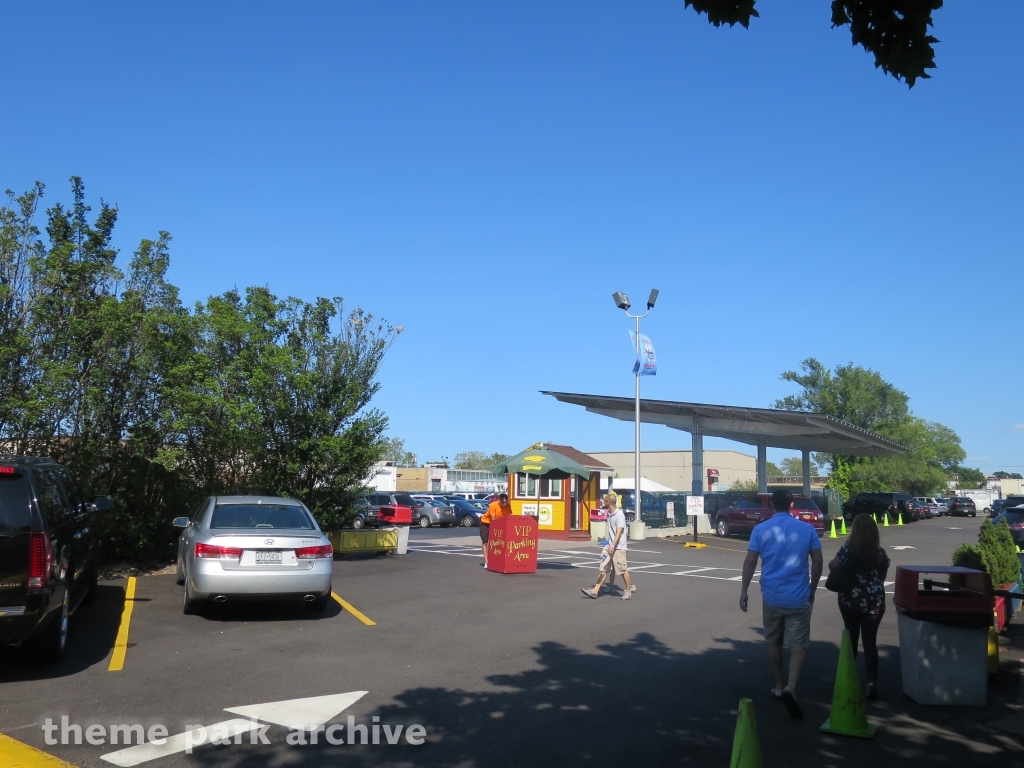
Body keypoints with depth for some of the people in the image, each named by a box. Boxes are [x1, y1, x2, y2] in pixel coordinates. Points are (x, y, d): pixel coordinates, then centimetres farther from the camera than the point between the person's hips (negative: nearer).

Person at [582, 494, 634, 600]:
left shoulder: (619, 515, -15)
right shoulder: (609, 515, 11)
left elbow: (619, 532, -21)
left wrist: (613, 546, -28)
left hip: (619, 547, -8)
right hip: (610, 546, 8)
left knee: (623, 570, 0)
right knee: (604, 569, 4)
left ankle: (628, 591, 15)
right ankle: (595, 591, 2)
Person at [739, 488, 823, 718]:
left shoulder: (760, 529, -3)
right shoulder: (807, 529, -1)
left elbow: (750, 562, -5)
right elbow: (817, 561, 1)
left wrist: (743, 592, 1)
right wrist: (812, 590, 14)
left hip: (771, 596, 1)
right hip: (798, 597, -1)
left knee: (774, 643, 17)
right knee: (797, 645, 3)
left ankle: (779, 687, 26)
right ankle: (791, 688, -15)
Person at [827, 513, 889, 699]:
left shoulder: (847, 549, -12)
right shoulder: (880, 553, -5)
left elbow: (832, 566, -5)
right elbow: (883, 576, 5)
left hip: (850, 600, 0)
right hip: (874, 603, 0)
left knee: (851, 637, 18)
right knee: (870, 641, 3)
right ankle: (872, 682, -9)